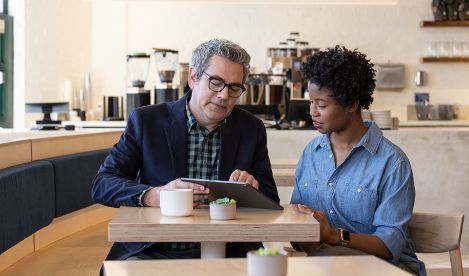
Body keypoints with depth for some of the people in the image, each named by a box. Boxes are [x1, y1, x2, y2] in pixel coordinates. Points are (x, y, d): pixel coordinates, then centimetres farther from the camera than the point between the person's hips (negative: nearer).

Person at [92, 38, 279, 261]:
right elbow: (101, 184, -4)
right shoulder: (146, 120, 1)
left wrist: (252, 190, -13)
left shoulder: (252, 129, 8)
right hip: (153, 253, -2)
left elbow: (271, 201, 11)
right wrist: (154, 196, -23)